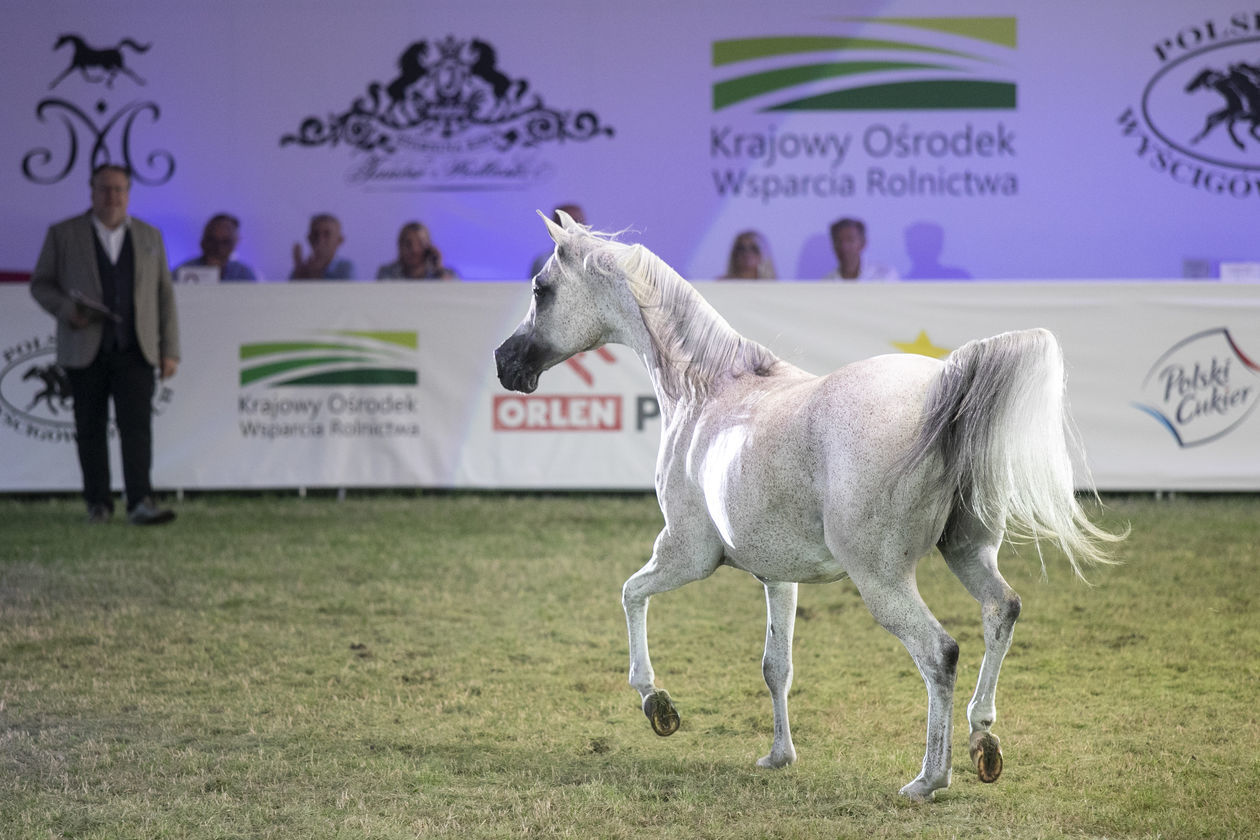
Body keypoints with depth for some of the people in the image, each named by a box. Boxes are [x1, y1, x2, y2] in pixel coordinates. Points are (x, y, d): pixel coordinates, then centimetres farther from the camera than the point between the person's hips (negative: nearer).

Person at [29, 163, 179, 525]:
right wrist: (65, 309, -13)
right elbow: (41, 283, 8)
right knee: (91, 429, 3)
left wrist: (170, 350, 6)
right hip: (85, 351, 0)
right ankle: (97, 503, 13)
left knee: (137, 425, -12)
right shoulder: (63, 235, 6)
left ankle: (140, 503, -18)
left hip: (134, 351, 0)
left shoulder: (150, 237, 12)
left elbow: (165, 295, 12)